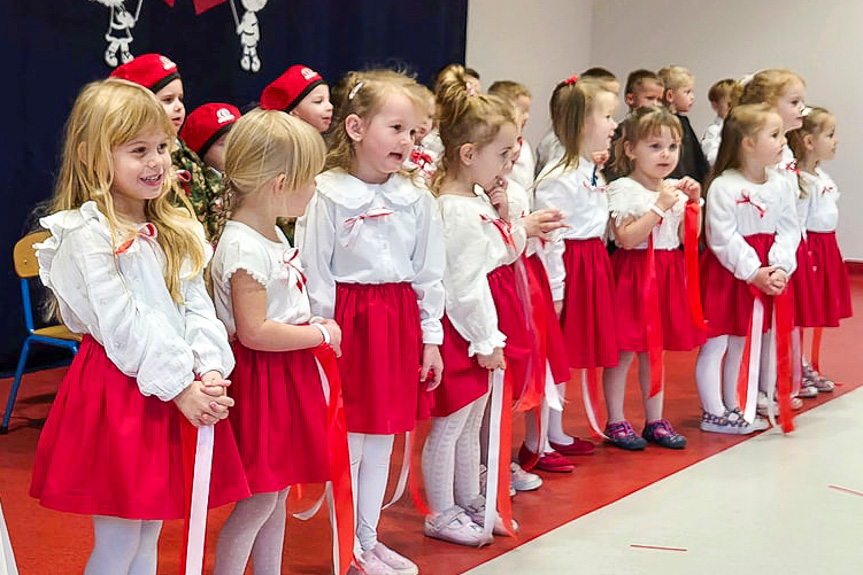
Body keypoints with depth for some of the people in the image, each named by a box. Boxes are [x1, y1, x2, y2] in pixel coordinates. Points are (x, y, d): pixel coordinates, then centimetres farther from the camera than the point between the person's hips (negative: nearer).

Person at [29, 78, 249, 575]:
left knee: (150, 532, 16)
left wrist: (211, 372, -11)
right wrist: (179, 386, -17)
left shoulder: (176, 230, 11)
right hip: (118, 392, -7)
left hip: (181, 387, 7)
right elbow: (122, 324, -17)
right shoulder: (86, 235, -12)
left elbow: (197, 305, 4)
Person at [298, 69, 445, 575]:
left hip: (400, 322, 5)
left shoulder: (417, 199, 2)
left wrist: (430, 338, 7)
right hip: (348, 321, -5)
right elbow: (314, 274, -10)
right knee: (348, 443, 4)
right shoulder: (327, 195, -12)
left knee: (382, 441, 15)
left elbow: (430, 274, 8)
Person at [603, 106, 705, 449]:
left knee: (656, 348, 14)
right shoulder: (622, 190, -10)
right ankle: (615, 422, 11)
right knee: (624, 350, -1)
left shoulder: (675, 189, 9)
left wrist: (694, 202, -3)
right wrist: (660, 206, -22)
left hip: (668, 273, 6)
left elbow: (688, 238, 8)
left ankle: (655, 421, 22)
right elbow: (626, 238, -19)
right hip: (633, 275, -6)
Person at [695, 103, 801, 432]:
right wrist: (754, 272, -20)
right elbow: (723, 238, -19)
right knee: (715, 343, 0)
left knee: (740, 342, 18)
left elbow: (788, 229, 3)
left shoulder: (777, 184, 3)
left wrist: (780, 267, -12)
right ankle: (713, 413, 9)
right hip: (728, 273, -7)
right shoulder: (723, 187, -16)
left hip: (766, 274, 7)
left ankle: (731, 407, 29)